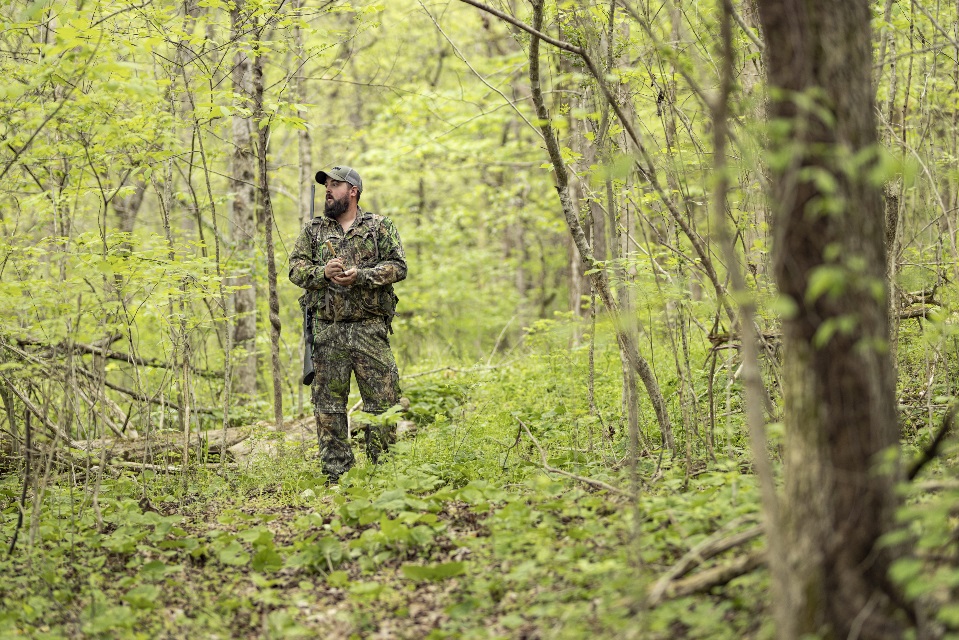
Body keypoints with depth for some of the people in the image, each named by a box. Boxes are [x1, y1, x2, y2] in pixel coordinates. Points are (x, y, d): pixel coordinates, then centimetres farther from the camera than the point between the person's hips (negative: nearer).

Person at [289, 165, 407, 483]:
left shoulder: (380, 227, 8)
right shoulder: (313, 230, 15)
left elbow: (398, 266, 0)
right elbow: (295, 268, 7)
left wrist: (361, 276, -14)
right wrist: (323, 272, -13)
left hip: (371, 329, -2)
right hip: (327, 330, 2)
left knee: (383, 400, -3)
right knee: (328, 405, 2)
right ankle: (336, 474, 8)